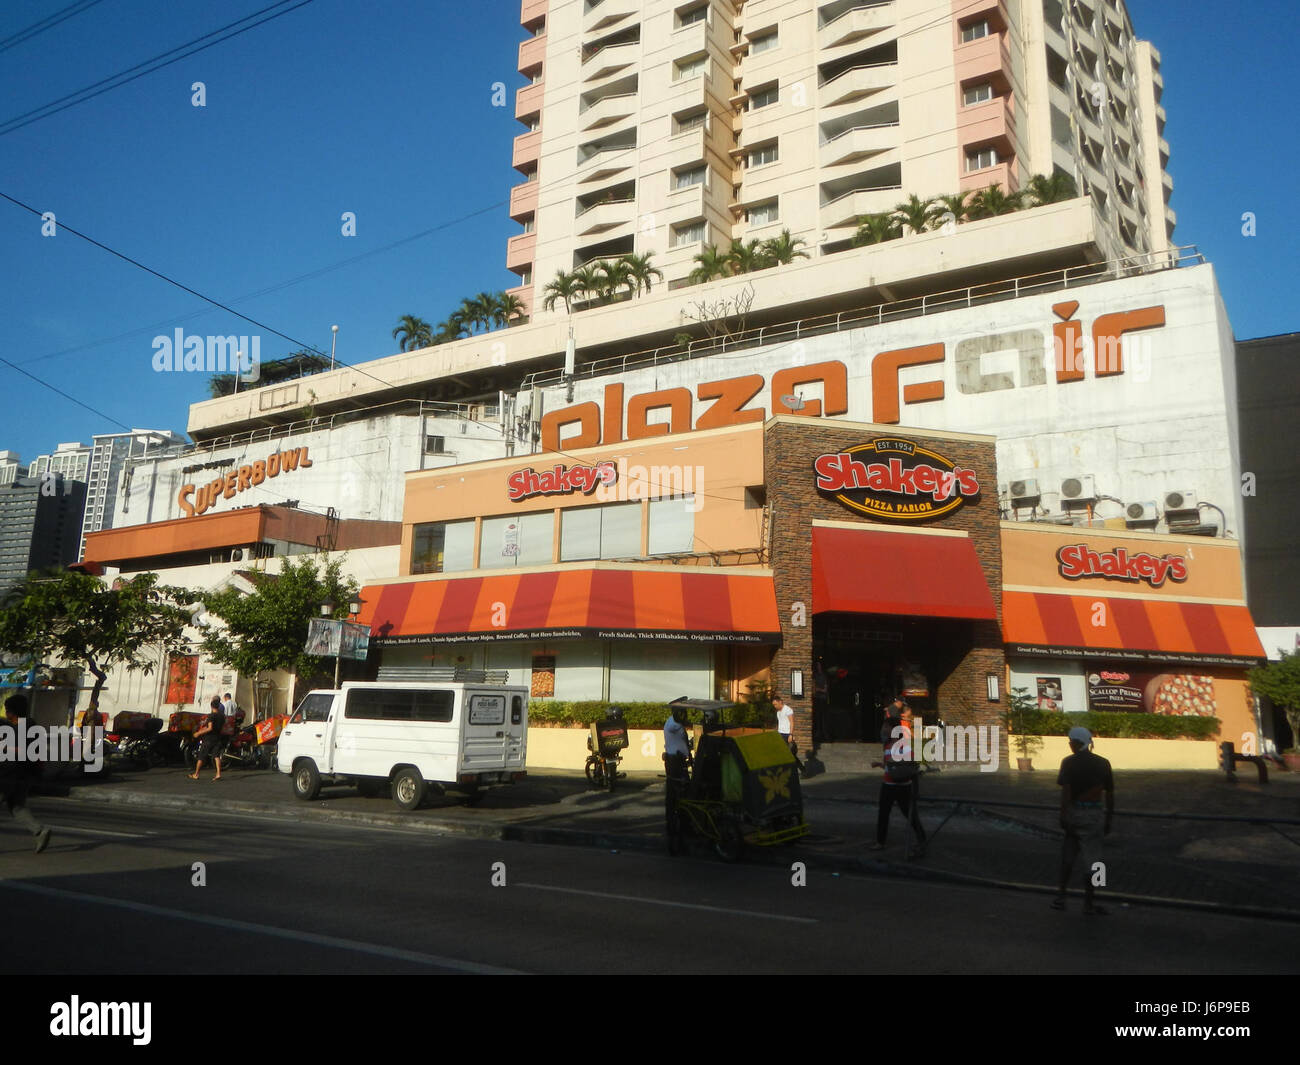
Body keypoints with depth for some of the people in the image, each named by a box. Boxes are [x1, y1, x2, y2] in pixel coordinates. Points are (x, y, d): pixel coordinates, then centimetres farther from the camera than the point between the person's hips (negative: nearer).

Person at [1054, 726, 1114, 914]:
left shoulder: (1068, 762, -5)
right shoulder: (1103, 763, 2)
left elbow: (1065, 791, -12)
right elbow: (1109, 794, 4)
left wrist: (1063, 817, -11)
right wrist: (1108, 820, 11)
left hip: (1073, 812, 0)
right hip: (1094, 814, 0)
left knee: (1067, 856, 14)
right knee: (1091, 858, 5)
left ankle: (1060, 896, 14)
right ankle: (1088, 902, 9)